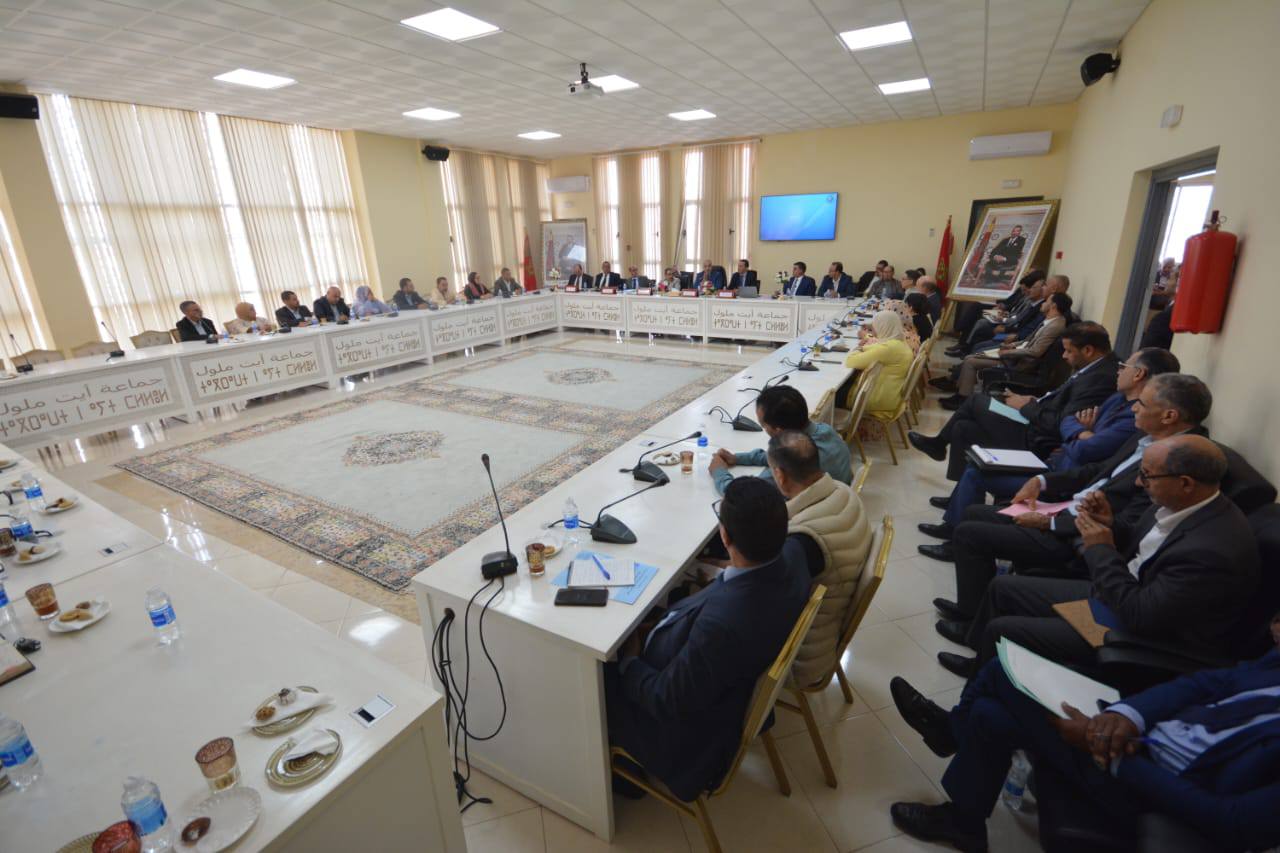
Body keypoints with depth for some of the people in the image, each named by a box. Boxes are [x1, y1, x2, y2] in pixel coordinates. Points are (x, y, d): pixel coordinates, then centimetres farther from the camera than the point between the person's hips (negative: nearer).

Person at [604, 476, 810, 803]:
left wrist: (629, 660, -8)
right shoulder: (791, 576, -18)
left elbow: (668, 702, -26)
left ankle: (624, 759, 36)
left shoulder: (721, 624, -42)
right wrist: (657, 627, -1)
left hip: (687, 734, -7)